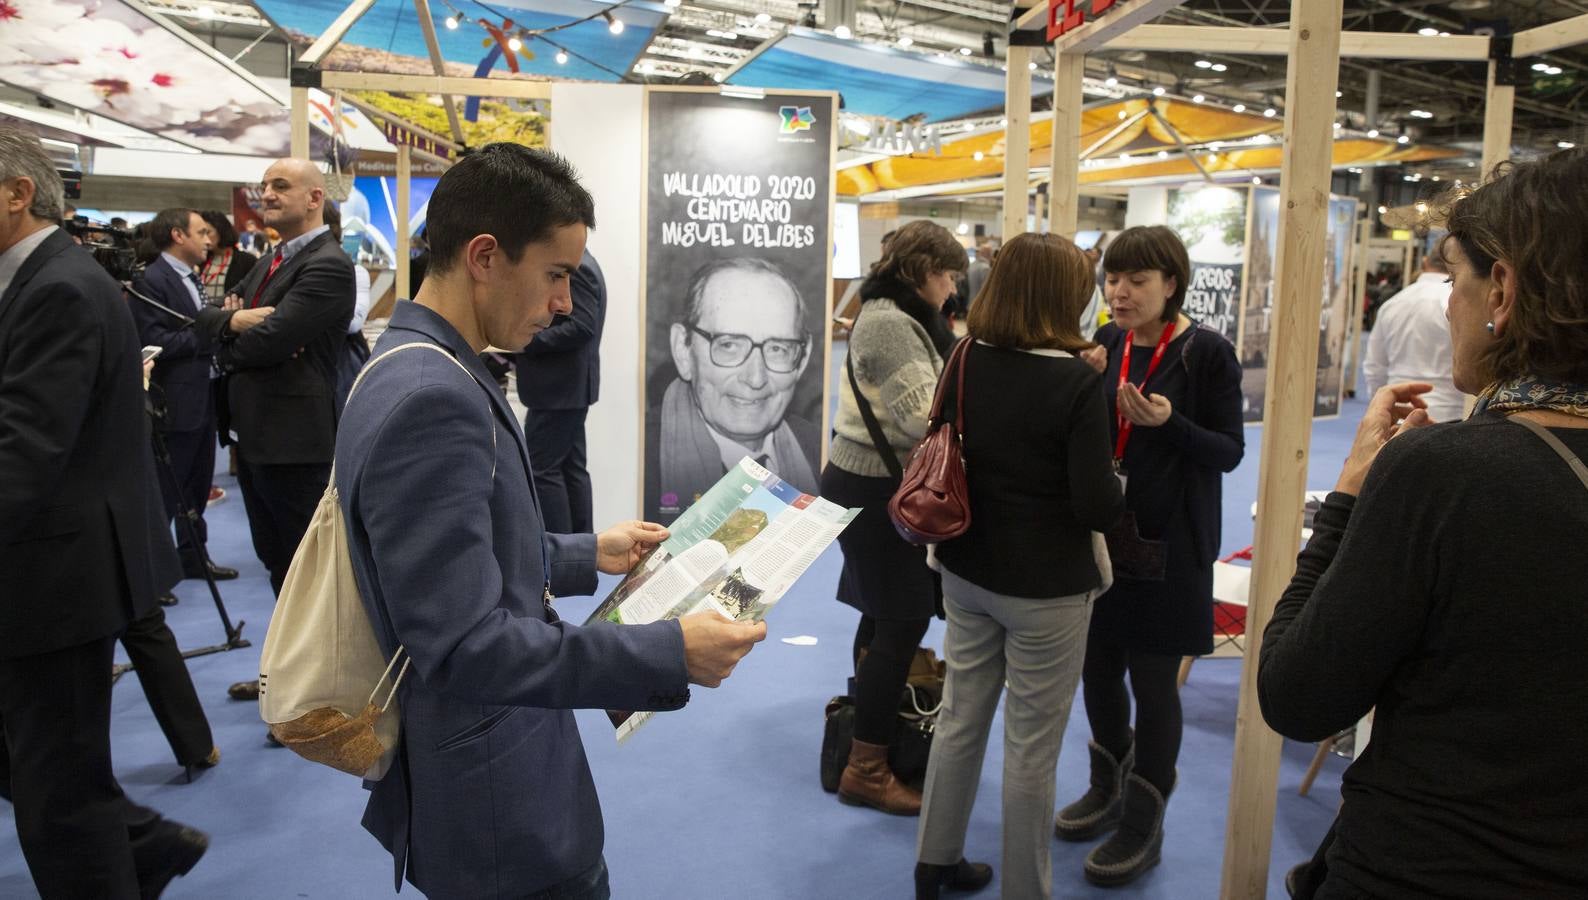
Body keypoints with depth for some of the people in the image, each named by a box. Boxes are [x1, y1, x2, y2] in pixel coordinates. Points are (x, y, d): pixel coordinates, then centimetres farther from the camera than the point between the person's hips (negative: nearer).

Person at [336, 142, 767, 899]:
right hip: (495, 793, -10)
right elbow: (463, 647, -30)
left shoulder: (423, 369, 5)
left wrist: (588, 555, 14)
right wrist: (668, 654, -27)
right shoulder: (430, 398, -27)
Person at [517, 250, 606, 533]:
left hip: (560, 388, -10)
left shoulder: (574, 267, -16)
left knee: (542, 469, -6)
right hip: (566, 386, 10)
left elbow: (581, 327, -24)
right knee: (571, 468, 11)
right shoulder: (576, 264, 15)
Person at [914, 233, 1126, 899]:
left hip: (966, 573, 6)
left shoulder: (962, 364, -2)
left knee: (960, 718, 20)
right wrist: (1121, 494, 2)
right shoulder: (1076, 383, -19)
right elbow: (1097, 505, -19)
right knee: (1032, 746, 8)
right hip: (1045, 589, -6)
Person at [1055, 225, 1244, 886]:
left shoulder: (1207, 352, -9)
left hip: (1166, 544, -5)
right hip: (1099, 533, 5)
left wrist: (1168, 422, -26)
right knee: (1097, 667, 14)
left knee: (1153, 681, 3)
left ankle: (1143, 825, 21)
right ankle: (1109, 790, 37)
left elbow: (1230, 452, -9)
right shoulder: (1104, 342, 4)